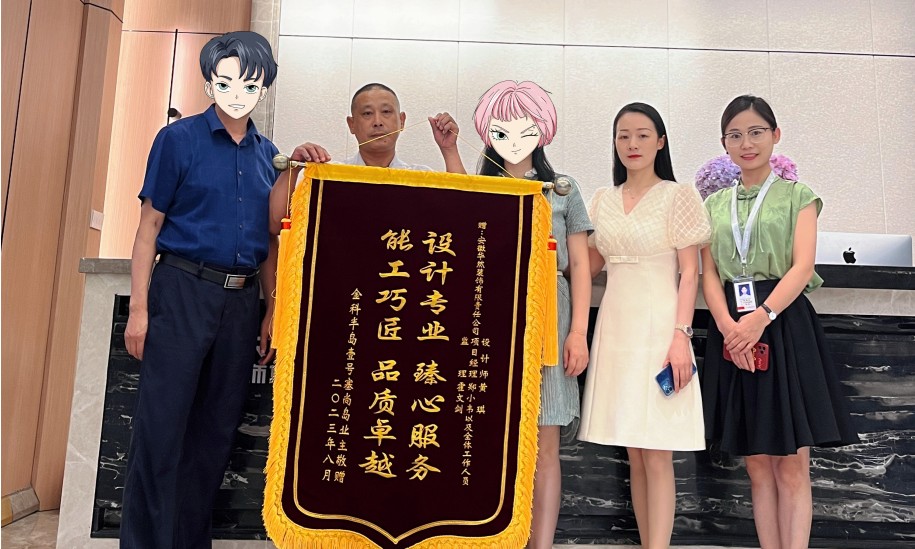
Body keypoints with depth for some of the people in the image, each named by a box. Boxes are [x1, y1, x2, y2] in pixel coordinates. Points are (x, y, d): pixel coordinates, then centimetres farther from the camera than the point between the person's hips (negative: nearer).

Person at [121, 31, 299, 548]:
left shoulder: (268, 154, 11)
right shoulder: (179, 139, -1)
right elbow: (150, 225, -2)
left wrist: (272, 311, 8)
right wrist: (139, 309, -8)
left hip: (242, 301, 5)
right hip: (183, 291, -4)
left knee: (217, 428, 11)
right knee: (163, 424, -1)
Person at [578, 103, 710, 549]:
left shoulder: (678, 196, 0)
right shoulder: (604, 199, 13)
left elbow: (689, 273, -5)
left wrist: (681, 335, -14)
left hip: (658, 328, -4)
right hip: (616, 328, 5)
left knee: (657, 455, -4)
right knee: (634, 456, 10)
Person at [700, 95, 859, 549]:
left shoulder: (798, 196, 6)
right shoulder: (714, 204, 14)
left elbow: (803, 266, -8)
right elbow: (709, 273, 5)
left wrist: (762, 316, -23)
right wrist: (727, 324, -14)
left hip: (785, 326, -3)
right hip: (731, 330, 3)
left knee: (791, 465, -1)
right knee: (757, 465, 9)